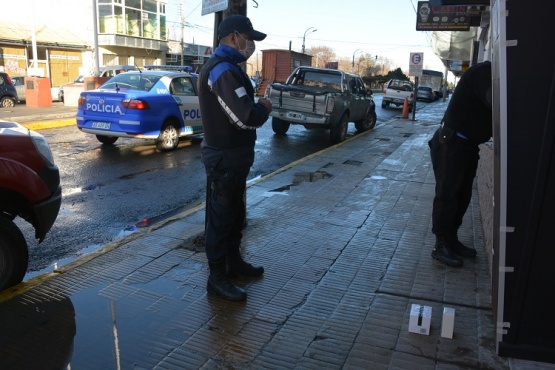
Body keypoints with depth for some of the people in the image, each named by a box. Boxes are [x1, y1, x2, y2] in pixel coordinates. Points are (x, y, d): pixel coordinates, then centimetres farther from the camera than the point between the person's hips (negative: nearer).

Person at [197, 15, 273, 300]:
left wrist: (258, 106, 1)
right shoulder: (223, 71, -20)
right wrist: (265, 107, -9)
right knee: (221, 217, 0)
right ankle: (217, 278, 13)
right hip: (224, 157, -11)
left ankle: (234, 262, 36)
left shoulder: (224, 67, 16)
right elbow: (246, 118, -28)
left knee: (235, 213, 20)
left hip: (232, 154, 11)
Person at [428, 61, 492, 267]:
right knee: (447, 194, -5)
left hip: (468, 145, 10)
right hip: (451, 144, -10)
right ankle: (441, 246, 2)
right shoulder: (483, 72, -14)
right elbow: (495, 101, -30)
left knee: (462, 195, 12)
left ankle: (451, 240, 22)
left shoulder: (490, 75, 15)